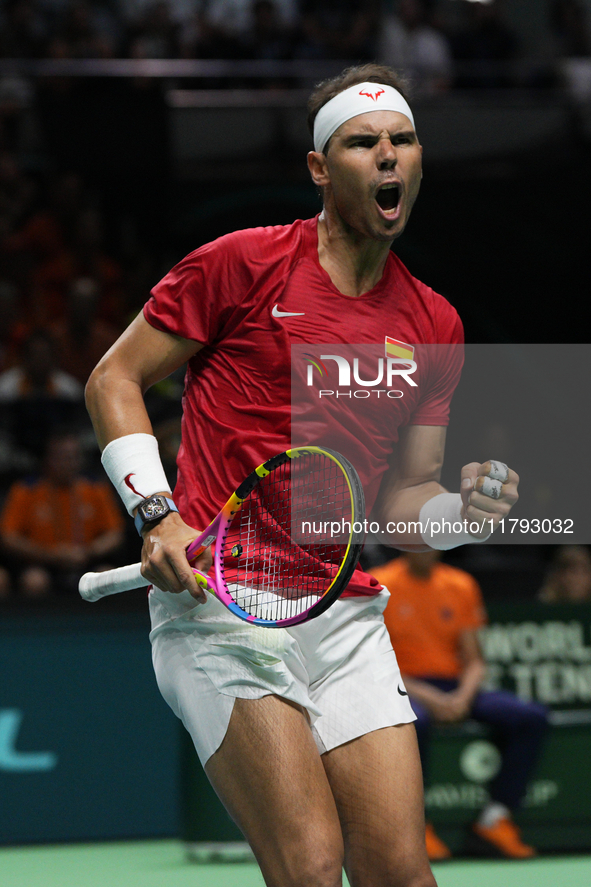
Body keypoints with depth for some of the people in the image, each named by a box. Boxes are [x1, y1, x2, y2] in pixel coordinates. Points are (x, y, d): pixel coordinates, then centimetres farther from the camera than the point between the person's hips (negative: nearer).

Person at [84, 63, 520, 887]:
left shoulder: (434, 324, 14)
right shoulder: (244, 263, -1)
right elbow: (114, 378, 5)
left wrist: (464, 509, -4)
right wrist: (158, 515, -8)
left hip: (350, 617, 5)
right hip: (216, 598, -5)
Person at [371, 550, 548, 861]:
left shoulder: (461, 585, 10)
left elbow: (473, 660, 9)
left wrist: (464, 696, -13)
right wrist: (426, 697, -20)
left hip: (456, 691, 5)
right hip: (406, 690, -5)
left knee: (532, 717, -18)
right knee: (413, 721, -41)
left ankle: (493, 821, -15)